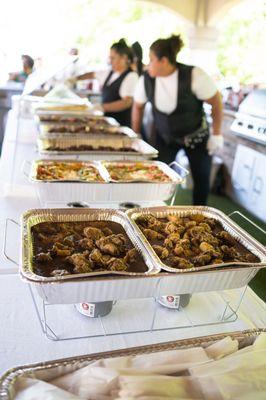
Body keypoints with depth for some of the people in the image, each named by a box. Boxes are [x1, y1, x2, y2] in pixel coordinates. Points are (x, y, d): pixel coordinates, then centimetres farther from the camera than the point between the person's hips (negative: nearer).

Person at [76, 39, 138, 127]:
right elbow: (93, 74, 29)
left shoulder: (131, 76, -12)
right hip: (107, 119, 7)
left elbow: (127, 102, -23)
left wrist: (103, 107, -28)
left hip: (121, 123, -7)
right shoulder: (110, 73, 12)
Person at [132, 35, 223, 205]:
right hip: (164, 137, 2)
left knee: (202, 181, 5)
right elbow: (138, 106, 4)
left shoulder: (194, 76, -25)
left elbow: (216, 102, -14)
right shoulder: (146, 80, -14)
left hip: (197, 137, -2)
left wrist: (216, 135, -11)